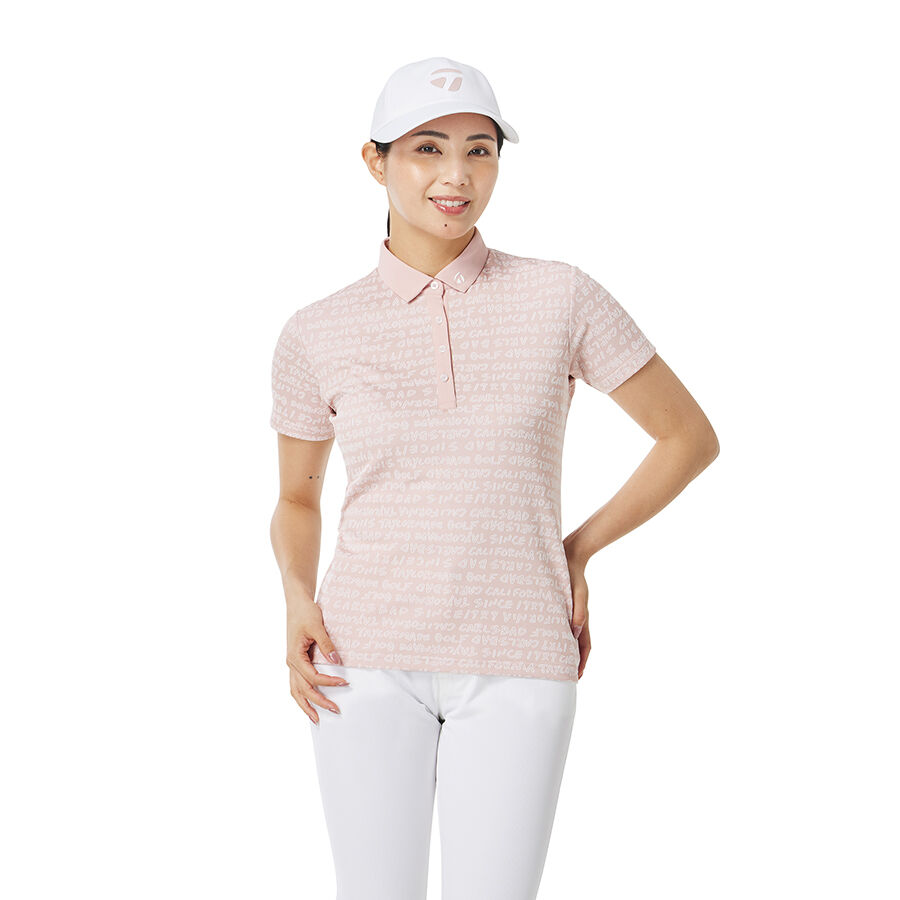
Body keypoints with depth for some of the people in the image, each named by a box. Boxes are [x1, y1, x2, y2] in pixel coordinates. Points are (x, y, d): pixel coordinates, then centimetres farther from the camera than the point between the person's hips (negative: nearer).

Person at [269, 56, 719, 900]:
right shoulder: (316, 335, 0)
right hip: (372, 657, 1)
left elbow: (690, 436, 6)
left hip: (515, 667, 0)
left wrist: (577, 550, 2)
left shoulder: (562, 297, -3)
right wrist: (298, 605, -5)